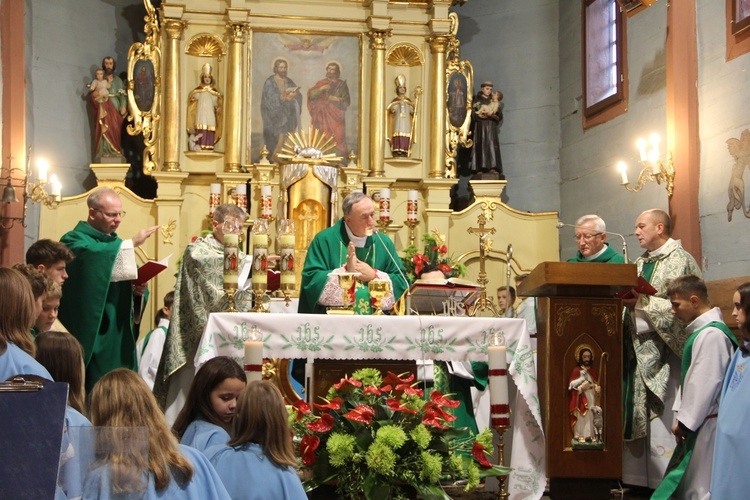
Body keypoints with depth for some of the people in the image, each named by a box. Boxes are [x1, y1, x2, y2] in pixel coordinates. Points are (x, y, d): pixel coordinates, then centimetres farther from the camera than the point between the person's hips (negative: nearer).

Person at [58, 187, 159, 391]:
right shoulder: (74, 240, -5)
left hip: (118, 333, 7)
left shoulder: (114, 242, 18)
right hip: (93, 334, -7)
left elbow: (130, 276, 20)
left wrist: (139, 288, -4)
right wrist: (132, 243, -21)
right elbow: (92, 254, -28)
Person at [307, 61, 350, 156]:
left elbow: (347, 101, 3)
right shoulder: (321, 83, 14)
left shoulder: (342, 84, 8)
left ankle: (339, 155, -11)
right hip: (323, 116, 2)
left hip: (336, 116, -2)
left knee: (338, 136, -12)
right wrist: (321, 88, -12)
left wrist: (338, 100, -14)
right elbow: (311, 94, 1)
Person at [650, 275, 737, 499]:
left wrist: (685, 421, -13)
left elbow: (705, 382, -21)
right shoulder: (701, 331, 13)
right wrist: (681, 415, 10)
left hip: (707, 422, -10)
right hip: (697, 420, 10)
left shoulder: (711, 334, -19)